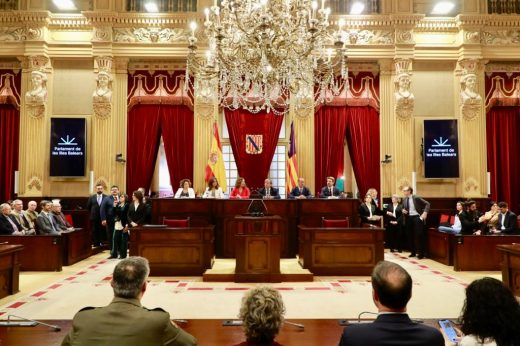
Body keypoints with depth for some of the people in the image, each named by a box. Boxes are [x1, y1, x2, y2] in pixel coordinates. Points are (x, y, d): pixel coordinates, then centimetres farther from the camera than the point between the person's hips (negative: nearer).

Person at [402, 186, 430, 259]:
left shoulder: (416, 198, -8)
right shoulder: (404, 199, 9)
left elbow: (427, 204, -6)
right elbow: (403, 208, 22)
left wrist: (425, 213, -16)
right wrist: (403, 210, -2)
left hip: (417, 217, -6)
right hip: (408, 218, 6)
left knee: (419, 235, -6)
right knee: (410, 236, 9)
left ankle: (421, 253, 4)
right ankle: (413, 252, 21)